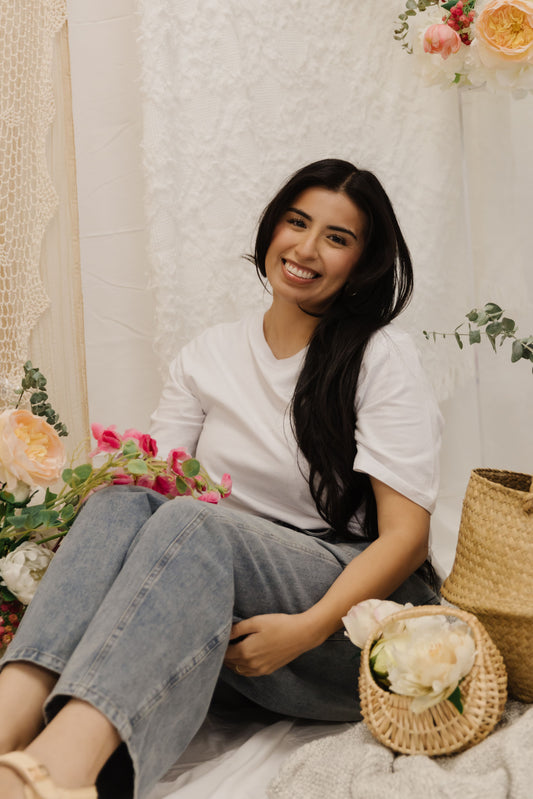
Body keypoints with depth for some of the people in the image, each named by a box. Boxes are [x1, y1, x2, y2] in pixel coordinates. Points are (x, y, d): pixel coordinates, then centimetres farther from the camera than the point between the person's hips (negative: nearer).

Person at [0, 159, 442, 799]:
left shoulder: (383, 357, -1)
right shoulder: (208, 355, 12)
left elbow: (406, 534, -9)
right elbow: (157, 480, 7)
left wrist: (308, 627, -24)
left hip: (349, 599, -4)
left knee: (191, 523, -32)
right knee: (123, 502, -24)